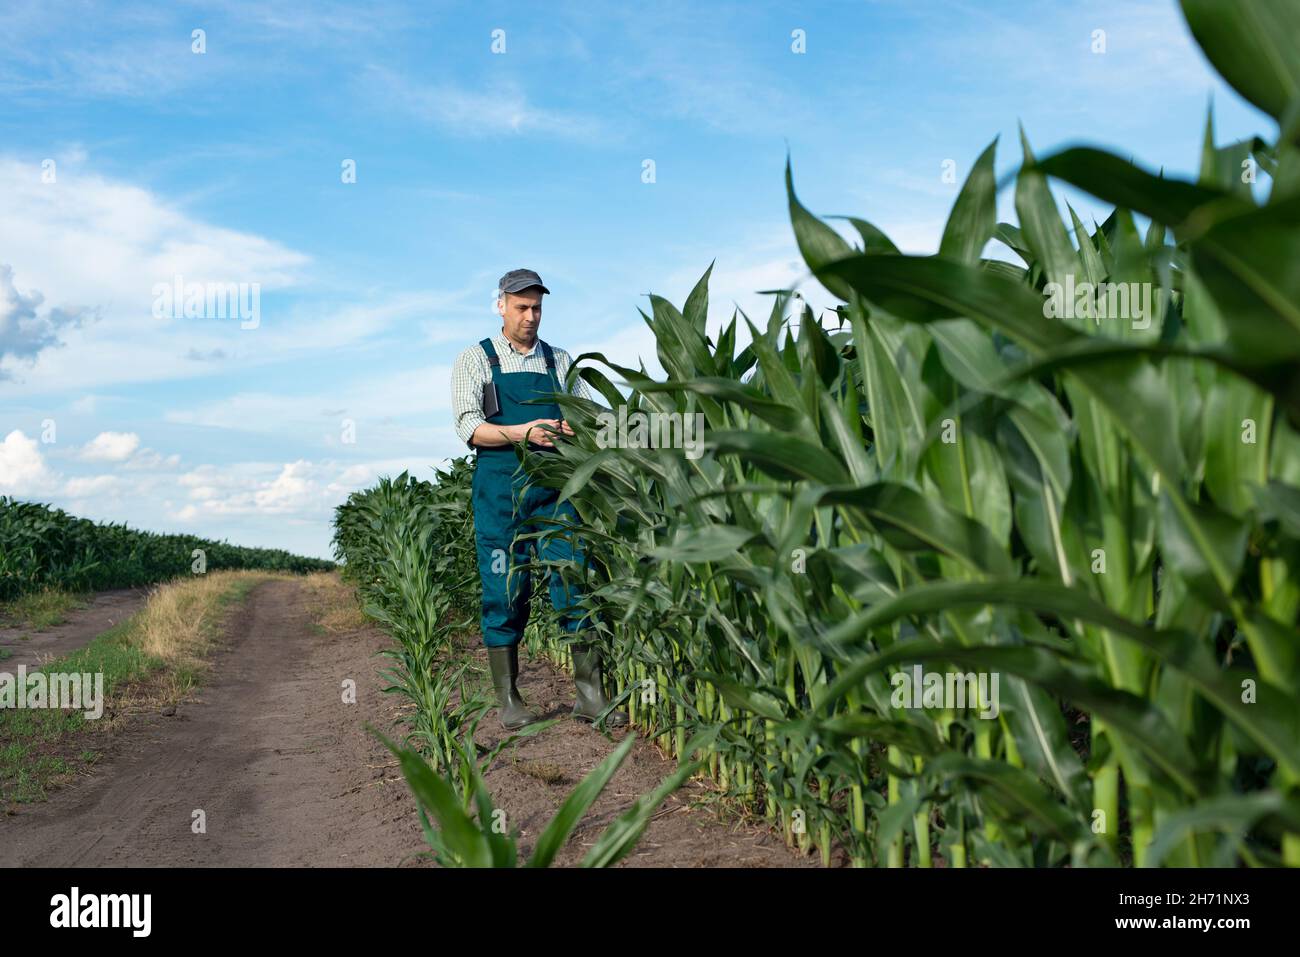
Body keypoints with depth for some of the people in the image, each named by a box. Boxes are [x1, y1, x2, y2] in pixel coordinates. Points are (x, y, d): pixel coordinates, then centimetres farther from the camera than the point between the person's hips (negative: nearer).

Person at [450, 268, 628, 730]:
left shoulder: (560, 361, 15)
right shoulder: (476, 360, 6)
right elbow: (469, 426, -4)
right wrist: (523, 433, -19)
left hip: (555, 487, 2)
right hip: (501, 488, -2)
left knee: (576, 583, -4)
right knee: (505, 593, -1)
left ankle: (590, 696, 2)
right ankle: (508, 701, 9)